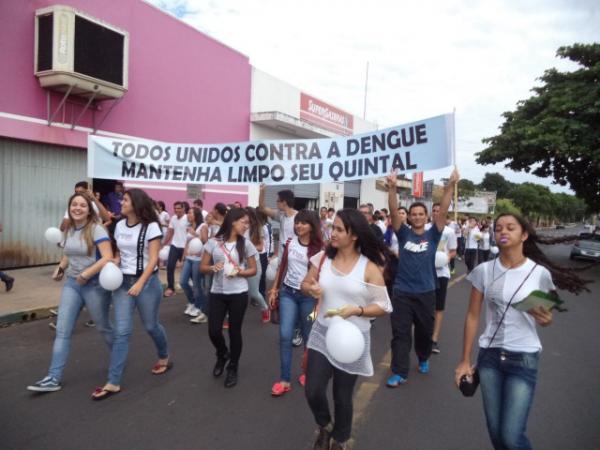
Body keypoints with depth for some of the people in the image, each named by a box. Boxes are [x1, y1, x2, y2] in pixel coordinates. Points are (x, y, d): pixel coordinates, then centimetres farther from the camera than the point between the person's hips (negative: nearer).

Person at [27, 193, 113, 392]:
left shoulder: (96, 229, -15)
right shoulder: (69, 230, 7)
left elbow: (107, 258, -23)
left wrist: (86, 274, -25)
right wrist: (60, 267, 4)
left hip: (94, 284, -6)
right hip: (71, 284, 6)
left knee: (103, 327, 11)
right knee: (62, 331, 1)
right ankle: (53, 378, 7)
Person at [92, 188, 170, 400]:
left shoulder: (151, 226, -10)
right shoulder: (120, 225, 6)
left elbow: (153, 259, -13)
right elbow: (118, 253, 16)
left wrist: (140, 283, -20)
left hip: (147, 281, -4)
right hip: (123, 282, 4)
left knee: (151, 326, 12)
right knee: (121, 331, -1)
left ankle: (165, 358, 40)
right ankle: (113, 383, 3)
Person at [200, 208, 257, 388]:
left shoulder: (246, 244, -2)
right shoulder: (213, 242, -2)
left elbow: (253, 270, 4)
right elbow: (203, 267, 3)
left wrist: (240, 272, -15)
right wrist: (213, 268, -18)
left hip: (238, 294, -1)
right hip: (217, 293, 1)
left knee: (234, 331, 6)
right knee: (214, 331, 0)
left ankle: (233, 368, 28)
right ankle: (222, 355, 34)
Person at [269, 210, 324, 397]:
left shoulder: (319, 248, -9)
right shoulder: (290, 243, 2)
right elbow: (282, 267, 10)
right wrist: (274, 289, 11)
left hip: (308, 296, -3)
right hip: (287, 292, 3)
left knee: (308, 337, 10)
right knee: (285, 336, -2)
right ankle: (285, 380, 7)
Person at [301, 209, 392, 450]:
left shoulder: (369, 267, -13)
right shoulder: (323, 257, -4)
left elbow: (384, 306, -10)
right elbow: (305, 284, 8)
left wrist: (356, 310, -26)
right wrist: (311, 289, -15)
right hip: (322, 333, 3)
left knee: (342, 396, 13)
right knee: (312, 391, 2)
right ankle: (325, 426, 37)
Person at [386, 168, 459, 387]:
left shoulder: (432, 235, 1)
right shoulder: (404, 234, -1)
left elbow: (443, 211, -9)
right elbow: (394, 211, -12)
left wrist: (450, 186, -19)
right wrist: (392, 187, -25)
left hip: (426, 293, 1)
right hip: (402, 292, -1)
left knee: (424, 331, 18)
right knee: (400, 333, 1)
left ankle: (423, 359, 44)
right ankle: (399, 372, 9)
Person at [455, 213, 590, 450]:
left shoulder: (540, 273, -8)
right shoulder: (483, 271, -5)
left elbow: (547, 316, 6)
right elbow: (472, 316, 1)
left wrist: (545, 318, -19)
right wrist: (465, 360, 2)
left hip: (523, 359, -2)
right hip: (489, 356, 2)